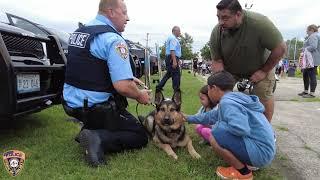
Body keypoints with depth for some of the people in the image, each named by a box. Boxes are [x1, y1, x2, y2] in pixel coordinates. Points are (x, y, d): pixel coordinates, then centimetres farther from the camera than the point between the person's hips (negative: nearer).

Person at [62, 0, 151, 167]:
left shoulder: (79, 31, 9)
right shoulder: (113, 39, -18)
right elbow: (123, 87, -27)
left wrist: (128, 78, 16)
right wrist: (140, 96, -6)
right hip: (96, 107, -8)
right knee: (140, 136, 6)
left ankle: (88, 129, 15)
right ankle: (98, 139, -15)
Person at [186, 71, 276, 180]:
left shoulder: (227, 102, -19)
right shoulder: (232, 99, 11)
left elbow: (240, 129, -34)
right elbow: (211, 116, 22)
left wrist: (218, 125, -14)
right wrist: (189, 118, 33)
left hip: (260, 151, -10)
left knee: (214, 137, -19)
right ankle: (247, 162, 15)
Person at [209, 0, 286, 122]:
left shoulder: (259, 23, -34)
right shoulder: (216, 32, -25)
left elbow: (280, 48, -26)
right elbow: (217, 61, -20)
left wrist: (264, 71, -21)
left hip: (260, 66, -2)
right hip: (230, 69, 3)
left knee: (264, 95, -11)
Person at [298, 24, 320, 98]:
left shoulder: (313, 36, -9)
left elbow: (313, 46, -23)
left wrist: (305, 49, -14)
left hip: (312, 59, -11)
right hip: (310, 59, 11)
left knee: (312, 75, -9)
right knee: (305, 74, 14)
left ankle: (312, 93, -7)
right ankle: (306, 91, 21)